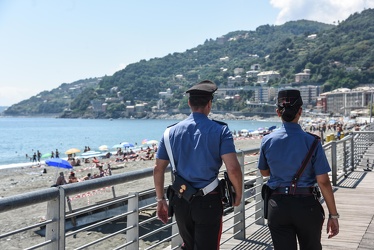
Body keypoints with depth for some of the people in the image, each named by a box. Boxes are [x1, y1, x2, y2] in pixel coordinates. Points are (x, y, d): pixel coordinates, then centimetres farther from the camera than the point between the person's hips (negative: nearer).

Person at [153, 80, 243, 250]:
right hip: (208, 202, -4)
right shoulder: (220, 130, -9)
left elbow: (158, 169, 2)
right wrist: (238, 193, 0)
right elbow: (233, 169, -17)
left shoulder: (172, 131, 1)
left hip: (181, 202, 4)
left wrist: (160, 199, 13)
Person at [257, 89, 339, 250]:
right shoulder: (311, 141, -12)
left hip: (278, 205, 2)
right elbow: (323, 182, -12)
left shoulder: (267, 141, -4)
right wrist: (333, 215, -5)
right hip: (307, 205, -1)